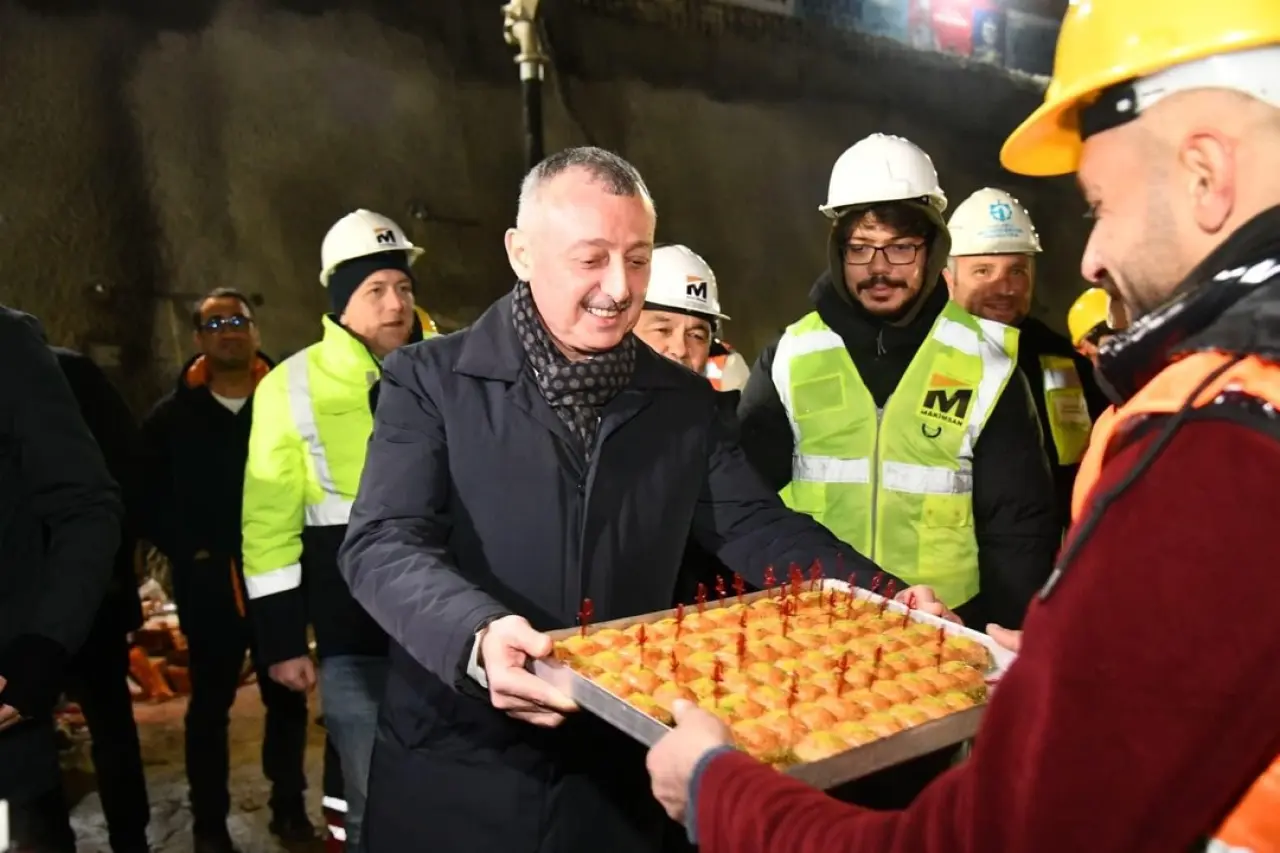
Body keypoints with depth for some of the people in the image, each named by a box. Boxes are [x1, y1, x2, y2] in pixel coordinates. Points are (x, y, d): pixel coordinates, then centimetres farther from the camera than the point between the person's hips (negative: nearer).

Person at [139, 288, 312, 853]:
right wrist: (190, 552, -6)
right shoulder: (172, 416, 3)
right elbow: (150, 500, 4)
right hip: (207, 584, 0)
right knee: (210, 703, 10)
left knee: (286, 697, 10)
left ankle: (289, 807, 27)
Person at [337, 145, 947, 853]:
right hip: (455, 776, -2)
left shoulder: (684, 401, 4)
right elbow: (384, 545, -16)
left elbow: (752, 525, 4)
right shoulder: (431, 381, -8)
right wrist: (478, 636, -35)